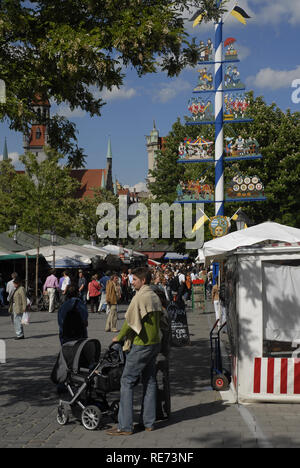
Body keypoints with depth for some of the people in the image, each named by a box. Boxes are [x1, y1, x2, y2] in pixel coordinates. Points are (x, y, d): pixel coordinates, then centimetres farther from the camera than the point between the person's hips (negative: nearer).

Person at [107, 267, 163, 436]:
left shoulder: (140, 297, -15)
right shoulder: (155, 297, 11)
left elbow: (130, 321, -15)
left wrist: (119, 337, 1)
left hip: (142, 345, -9)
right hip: (155, 343, 9)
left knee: (127, 382, -4)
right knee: (150, 381, 13)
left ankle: (125, 426, -4)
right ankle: (149, 422, 18)